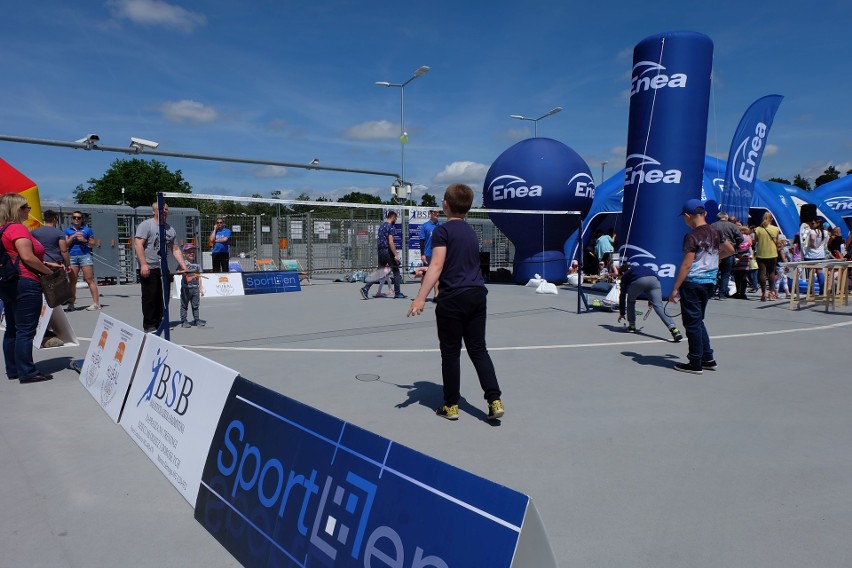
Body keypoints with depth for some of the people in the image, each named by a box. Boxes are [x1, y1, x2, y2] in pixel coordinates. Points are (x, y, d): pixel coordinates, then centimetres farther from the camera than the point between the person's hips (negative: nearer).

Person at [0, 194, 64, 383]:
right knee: (25, 330, -6)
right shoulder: (18, 228, -13)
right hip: (24, 283, -10)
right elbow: (27, 257, -21)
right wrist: (49, 272, -8)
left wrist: (47, 265, 17)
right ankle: (27, 372, -3)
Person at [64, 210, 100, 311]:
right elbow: (65, 243, 6)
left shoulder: (87, 230, 10)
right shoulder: (67, 230, 14)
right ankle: (71, 304, 7)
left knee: (89, 280, -7)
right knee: (72, 281, 3)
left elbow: (93, 243, 10)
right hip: (72, 257, 2)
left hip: (85, 255, -2)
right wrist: (73, 236, -7)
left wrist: (84, 240, -8)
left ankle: (96, 303, -9)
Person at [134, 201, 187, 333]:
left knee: (163, 297, 8)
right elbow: (138, 244, -14)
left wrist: (183, 266, 9)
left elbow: (175, 249, 18)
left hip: (163, 268, 7)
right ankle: (149, 326, 4)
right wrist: (143, 264, -23)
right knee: (150, 297, -4)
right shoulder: (146, 225, -6)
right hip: (148, 269, -7)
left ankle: (159, 323, 18)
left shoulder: (170, 229, 15)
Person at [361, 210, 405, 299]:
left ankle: (365, 288, -1)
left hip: (380, 251, 8)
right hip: (387, 251, -8)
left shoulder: (382, 226, 17)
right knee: (396, 271, 2)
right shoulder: (390, 227, -10)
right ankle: (397, 293, 6)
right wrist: (396, 255, -18)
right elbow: (390, 242, -18)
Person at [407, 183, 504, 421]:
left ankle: (451, 406, 15)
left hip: (453, 298, -6)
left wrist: (420, 298, -23)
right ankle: (495, 401, 6)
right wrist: (429, 272, 33)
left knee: (451, 353, 5)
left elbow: (437, 265, -18)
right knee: (478, 349, 12)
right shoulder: (470, 231, 17)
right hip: (477, 295, 7)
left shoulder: (443, 230, -7)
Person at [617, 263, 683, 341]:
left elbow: (623, 295, 36)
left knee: (630, 301, 26)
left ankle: (632, 326, 26)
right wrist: (651, 300, 48)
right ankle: (673, 328, -22)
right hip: (654, 279, 2)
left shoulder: (625, 275, 34)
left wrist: (621, 313, 43)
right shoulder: (642, 267, 45)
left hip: (638, 281, -2)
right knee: (659, 306, -3)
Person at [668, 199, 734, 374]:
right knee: (698, 321, 19)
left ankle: (695, 363, 8)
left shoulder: (692, 236, -16)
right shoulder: (715, 232, 6)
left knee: (692, 323, 1)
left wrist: (675, 289, -16)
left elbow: (686, 265, -19)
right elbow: (730, 250, 21)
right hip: (709, 282, 8)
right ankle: (708, 359, 22)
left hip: (693, 283, -8)